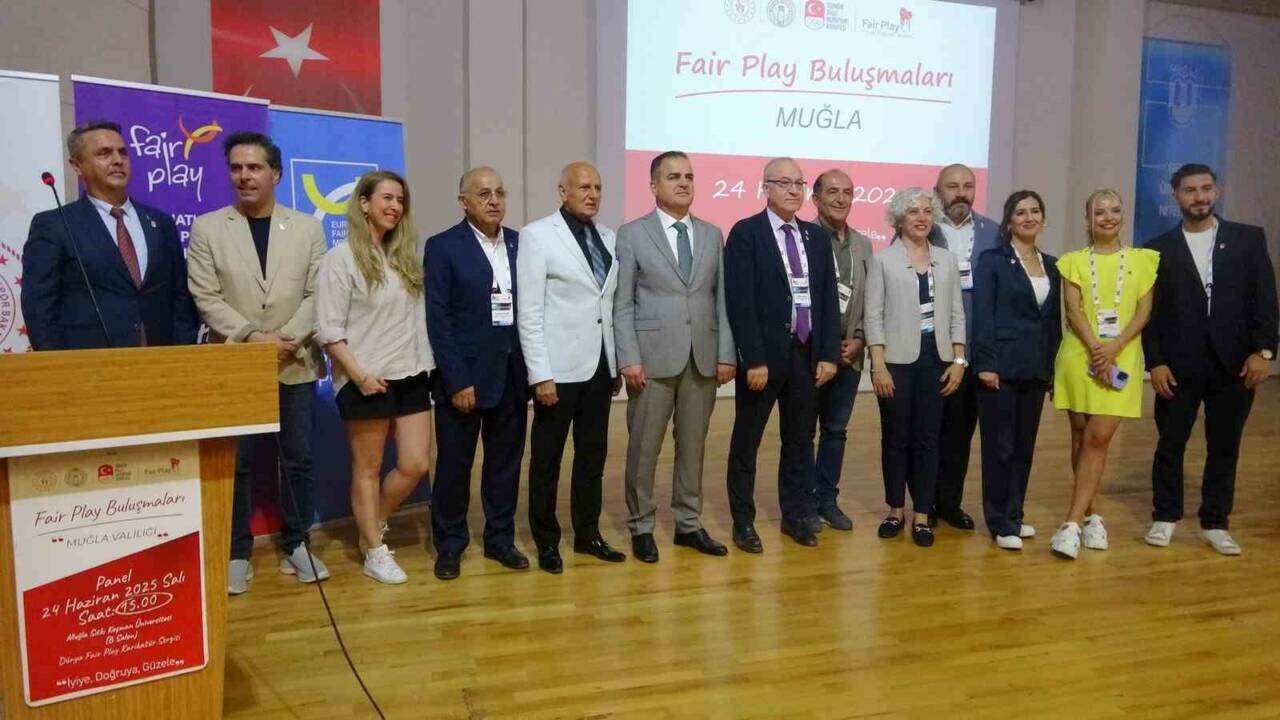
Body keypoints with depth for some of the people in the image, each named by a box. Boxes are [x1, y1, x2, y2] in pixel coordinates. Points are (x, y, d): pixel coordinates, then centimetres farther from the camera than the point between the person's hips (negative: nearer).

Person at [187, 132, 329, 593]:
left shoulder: (308, 227, 6)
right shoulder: (207, 228, 3)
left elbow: (317, 295, 0)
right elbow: (206, 299, -4)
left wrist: (288, 339, -14)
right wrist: (252, 338, -16)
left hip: (296, 365, 1)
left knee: (298, 459, 6)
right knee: (236, 464, 4)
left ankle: (295, 545, 20)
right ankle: (237, 554, 16)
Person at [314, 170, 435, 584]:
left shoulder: (406, 256, 11)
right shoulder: (341, 258, -6)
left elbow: (417, 317, 12)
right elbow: (328, 329, -10)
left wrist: (427, 363, 3)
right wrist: (358, 374, -16)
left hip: (411, 376, 6)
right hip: (366, 381, -6)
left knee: (416, 465, 6)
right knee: (367, 468, 7)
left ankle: (373, 527, 31)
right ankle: (375, 553, 21)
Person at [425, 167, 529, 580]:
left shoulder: (521, 244, 7)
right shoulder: (443, 247, -5)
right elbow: (437, 319, -9)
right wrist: (457, 379, -14)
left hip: (512, 373, 4)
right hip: (464, 375, -4)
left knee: (506, 461, 12)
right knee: (454, 464, 6)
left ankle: (500, 538, 27)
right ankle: (449, 544, 23)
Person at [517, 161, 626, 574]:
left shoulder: (608, 238, 9)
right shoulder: (537, 235, -7)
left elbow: (613, 306, 11)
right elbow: (529, 312, -11)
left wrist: (617, 362, 9)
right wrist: (540, 374, -15)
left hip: (599, 365, 5)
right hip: (559, 367, -5)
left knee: (593, 454, 14)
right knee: (547, 458, 7)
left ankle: (588, 534, 28)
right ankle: (546, 542, 22)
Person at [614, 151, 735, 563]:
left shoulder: (712, 235, 12)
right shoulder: (631, 234, 1)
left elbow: (721, 299, 9)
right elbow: (622, 304, -4)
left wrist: (726, 353, 2)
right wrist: (629, 359, -12)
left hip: (703, 358, 4)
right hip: (653, 357, -3)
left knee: (693, 445, 11)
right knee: (644, 447, 3)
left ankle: (688, 524, 23)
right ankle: (641, 528, 17)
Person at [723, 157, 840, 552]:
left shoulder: (817, 236, 11)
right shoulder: (745, 233, -6)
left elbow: (829, 298, 9)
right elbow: (740, 302, -13)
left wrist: (829, 353, 2)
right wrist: (753, 359, -17)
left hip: (808, 354, 5)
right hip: (764, 355, -5)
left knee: (801, 441, 14)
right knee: (746, 442, 7)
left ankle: (797, 515, 28)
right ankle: (743, 521, 20)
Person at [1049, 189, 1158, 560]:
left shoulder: (1141, 260, 8)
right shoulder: (1074, 261, 6)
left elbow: (1144, 312, 2)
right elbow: (1073, 310, -4)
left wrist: (1115, 347, -13)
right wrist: (1096, 349, -16)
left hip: (1122, 358, 0)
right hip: (1080, 356, 0)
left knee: (1098, 439, -7)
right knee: (1081, 438, 5)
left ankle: (1073, 522, -6)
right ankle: (1090, 514, 19)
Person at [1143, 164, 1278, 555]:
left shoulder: (1248, 238, 6)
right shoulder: (1160, 248, 3)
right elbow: (1150, 311, 1)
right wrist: (1155, 362, -6)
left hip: (1234, 363, 1)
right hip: (1178, 364, -1)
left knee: (1224, 447, 8)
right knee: (1170, 444, 7)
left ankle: (1215, 523, 21)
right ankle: (1165, 516, 22)